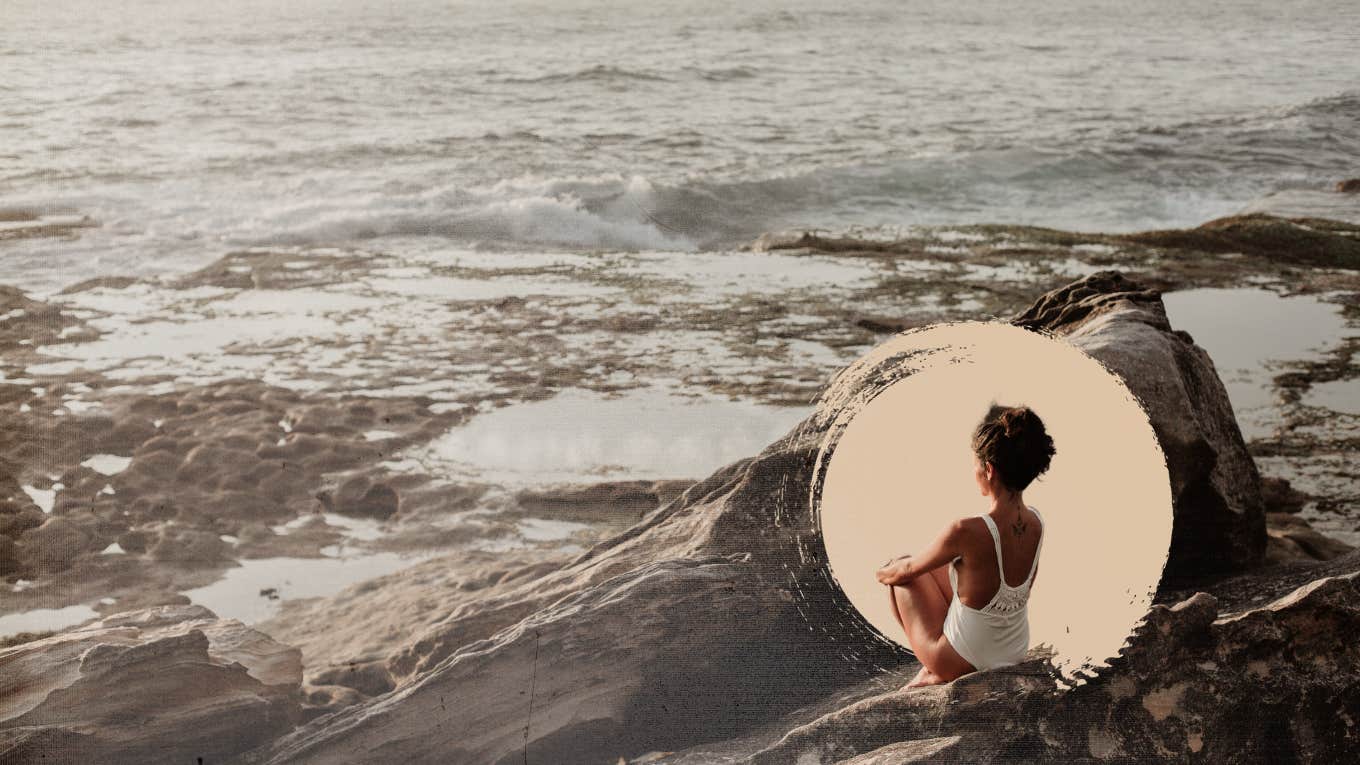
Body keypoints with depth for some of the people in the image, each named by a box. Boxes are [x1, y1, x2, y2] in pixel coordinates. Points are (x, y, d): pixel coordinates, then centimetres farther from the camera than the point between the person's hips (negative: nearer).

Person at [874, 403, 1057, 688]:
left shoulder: (967, 532, -32)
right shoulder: (1036, 523, -11)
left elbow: (908, 569, -13)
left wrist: (884, 573, 12)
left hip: (962, 662, -6)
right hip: (1016, 656, 6)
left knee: (902, 570, 17)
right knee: (930, 565, 24)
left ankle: (934, 673, 18)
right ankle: (934, 668, 24)